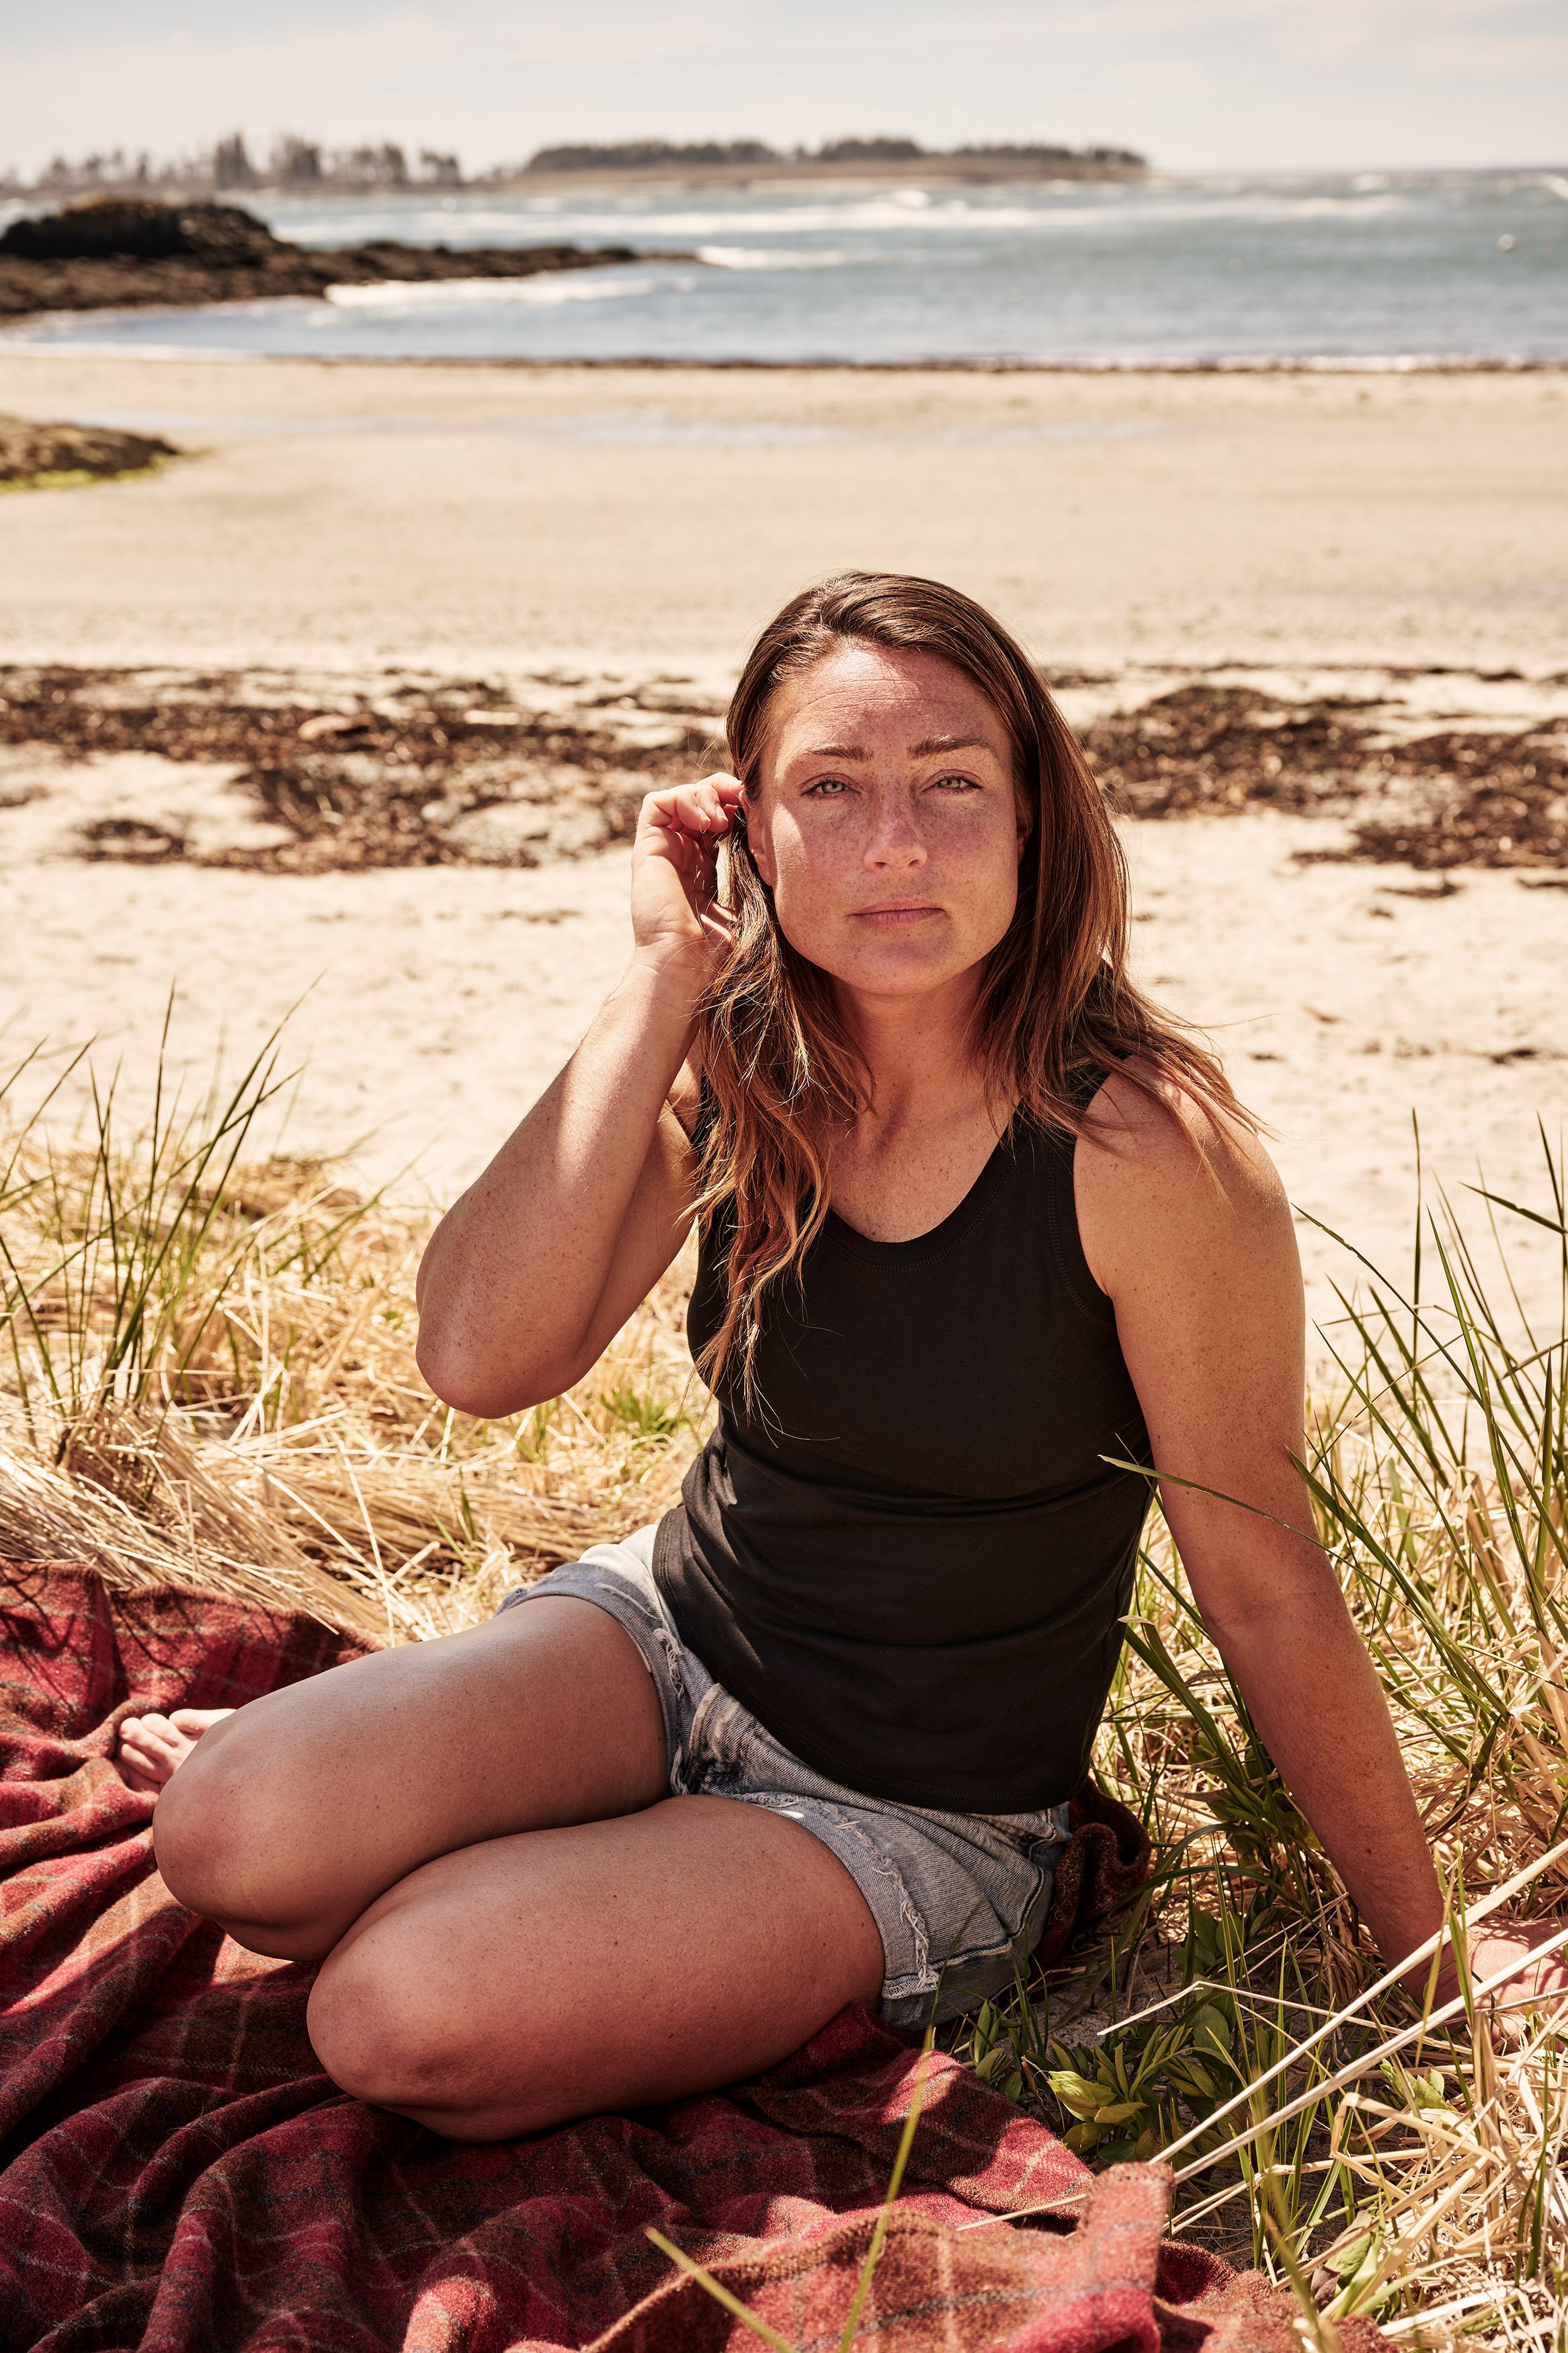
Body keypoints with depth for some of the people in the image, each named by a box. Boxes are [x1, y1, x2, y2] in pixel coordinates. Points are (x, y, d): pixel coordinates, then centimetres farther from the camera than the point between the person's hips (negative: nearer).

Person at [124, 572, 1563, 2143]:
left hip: (916, 1817, -3)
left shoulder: (1143, 1148, -23)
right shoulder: (735, 1070, -7)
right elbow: (479, 1358, -21)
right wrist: (662, 980, -24)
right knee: (232, 1841, -22)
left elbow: (1264, 1590, -13)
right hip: (666, 1633, 4)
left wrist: (1425, 1945, -3)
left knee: (401, 2017, -24)